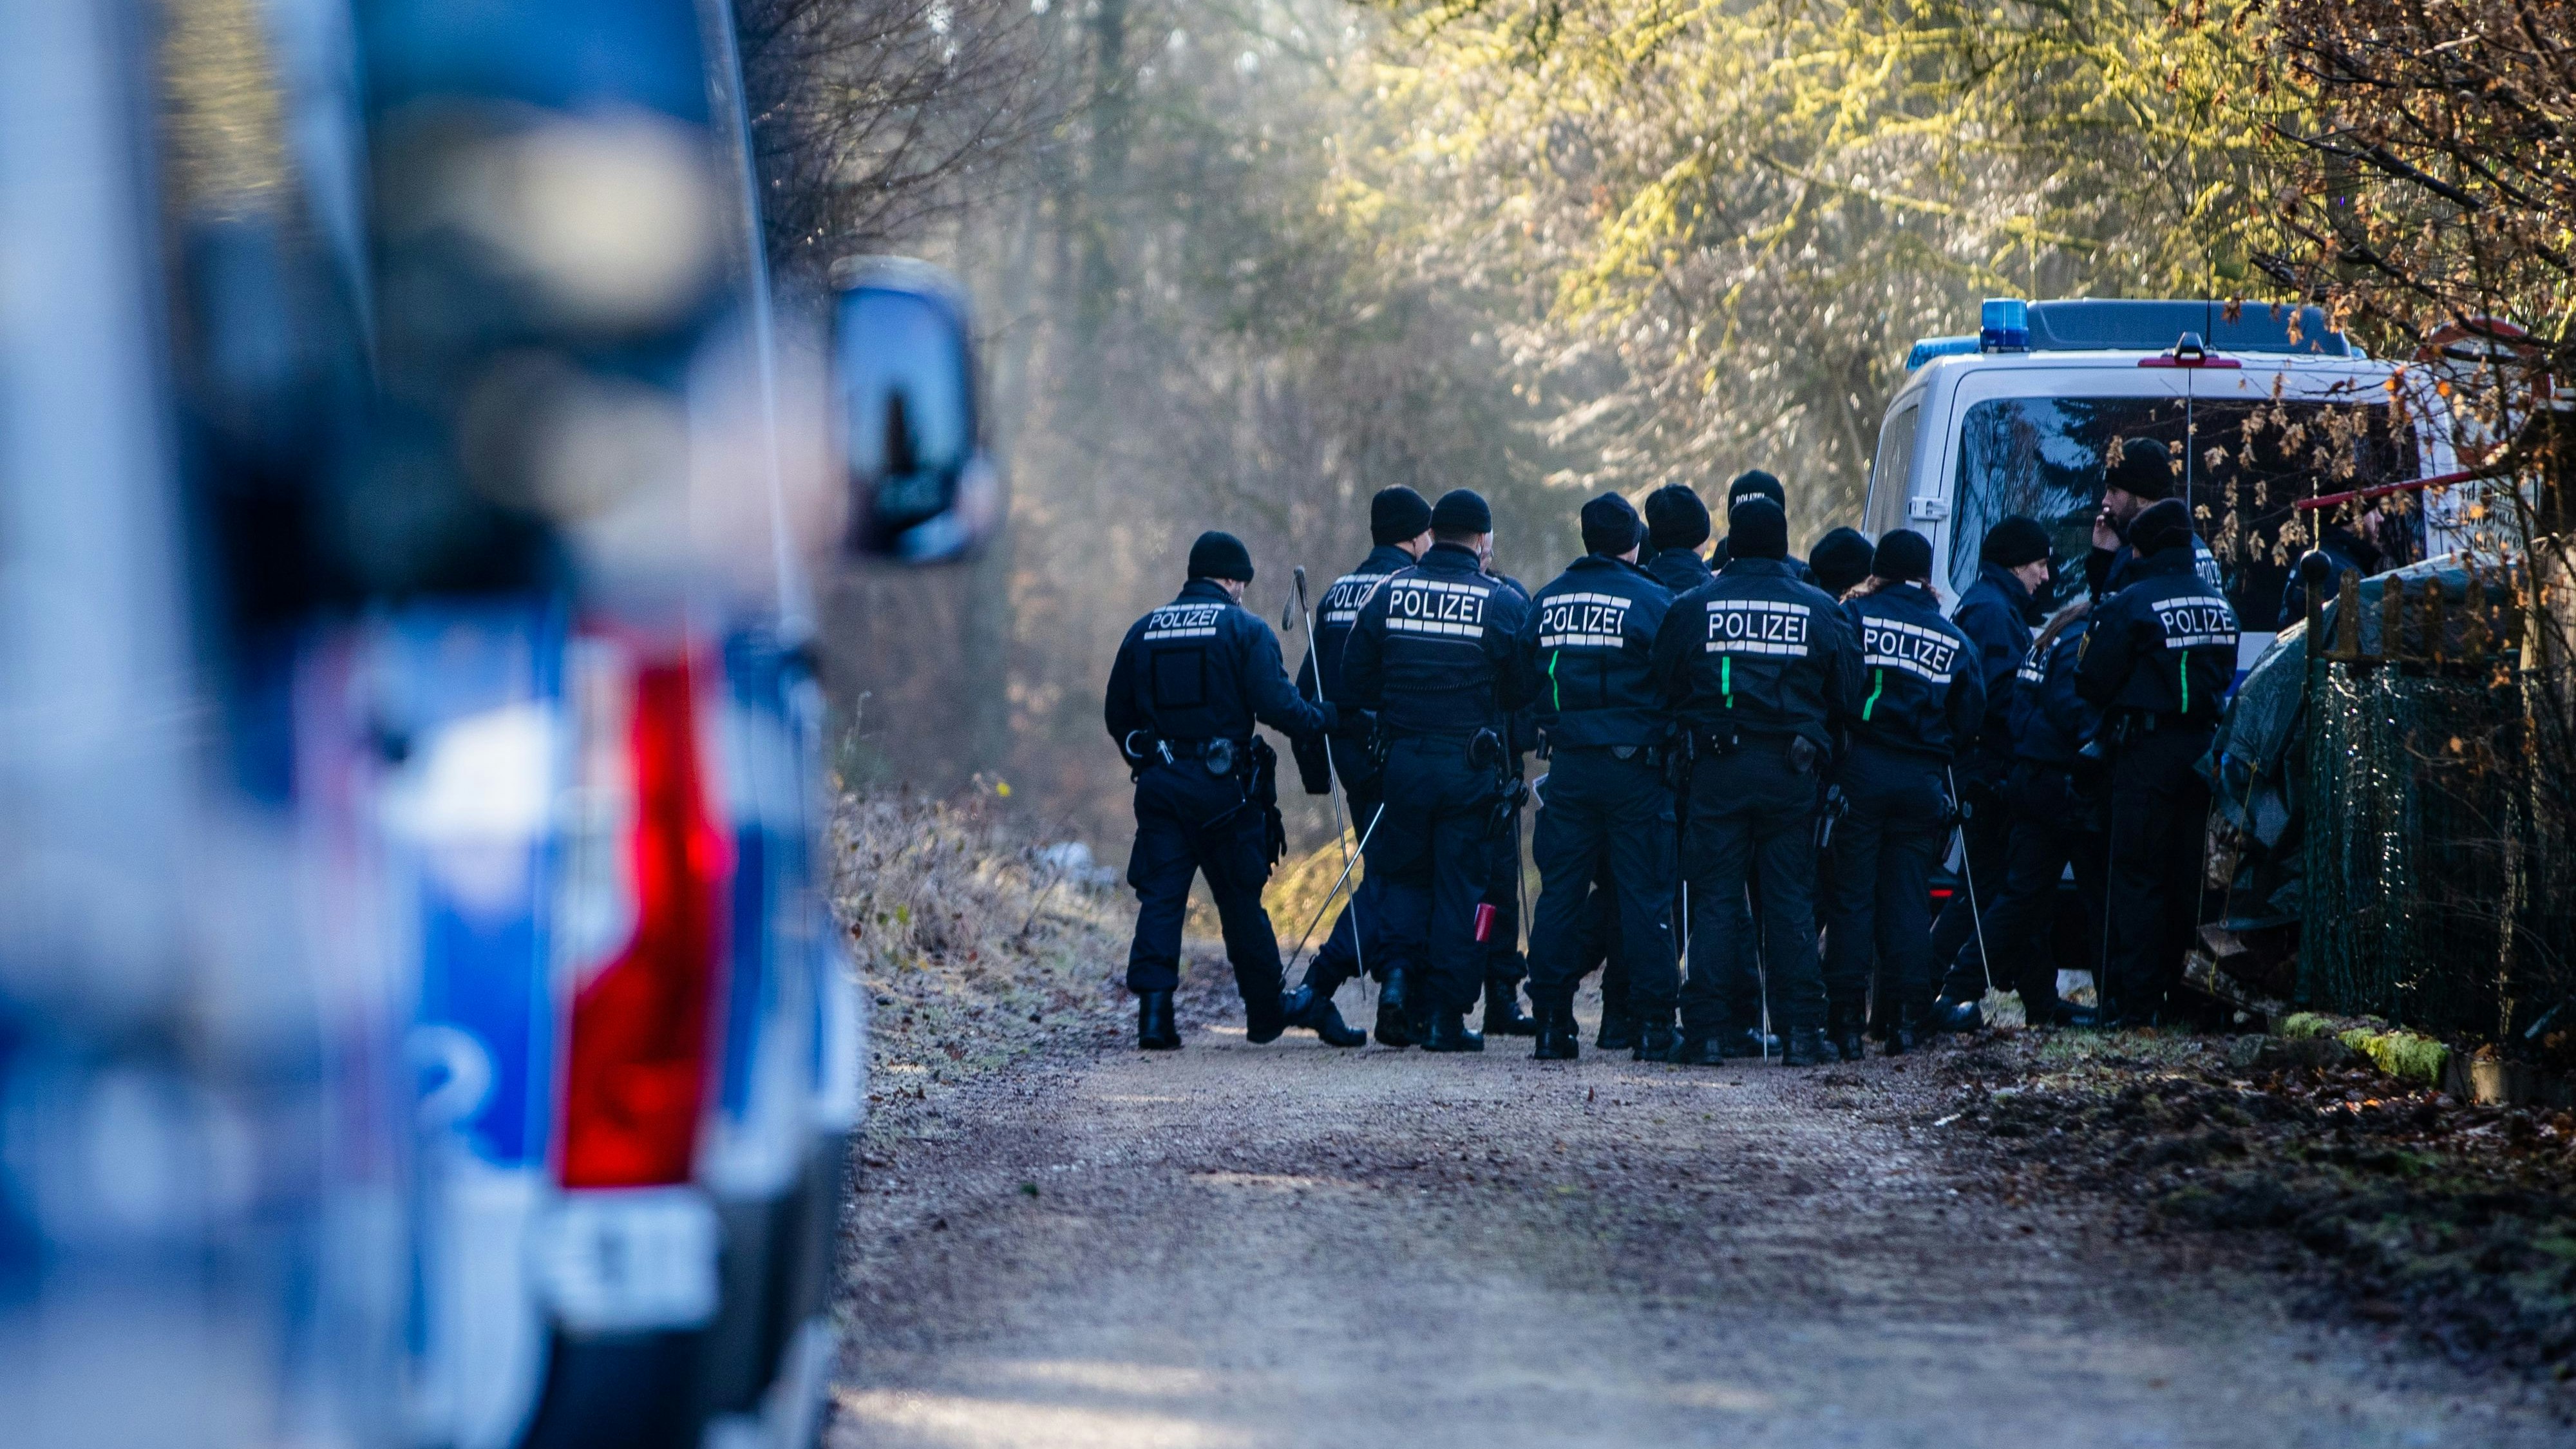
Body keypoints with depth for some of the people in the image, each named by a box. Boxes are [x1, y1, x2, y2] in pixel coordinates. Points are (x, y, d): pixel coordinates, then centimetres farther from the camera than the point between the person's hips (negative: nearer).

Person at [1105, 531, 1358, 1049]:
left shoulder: (1144, 631, 10)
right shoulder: (1244, 630, -5)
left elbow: (1116, 714, 15)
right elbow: (1277, 705, -14)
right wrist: (1328, 718, 2)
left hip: (1160, 786, 3)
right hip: (1224, 787, -3)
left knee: (1161, 896, 0)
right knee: (1241, 899, 9)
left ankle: (1153, 1005, -16)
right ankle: (1266, 1011, 21)